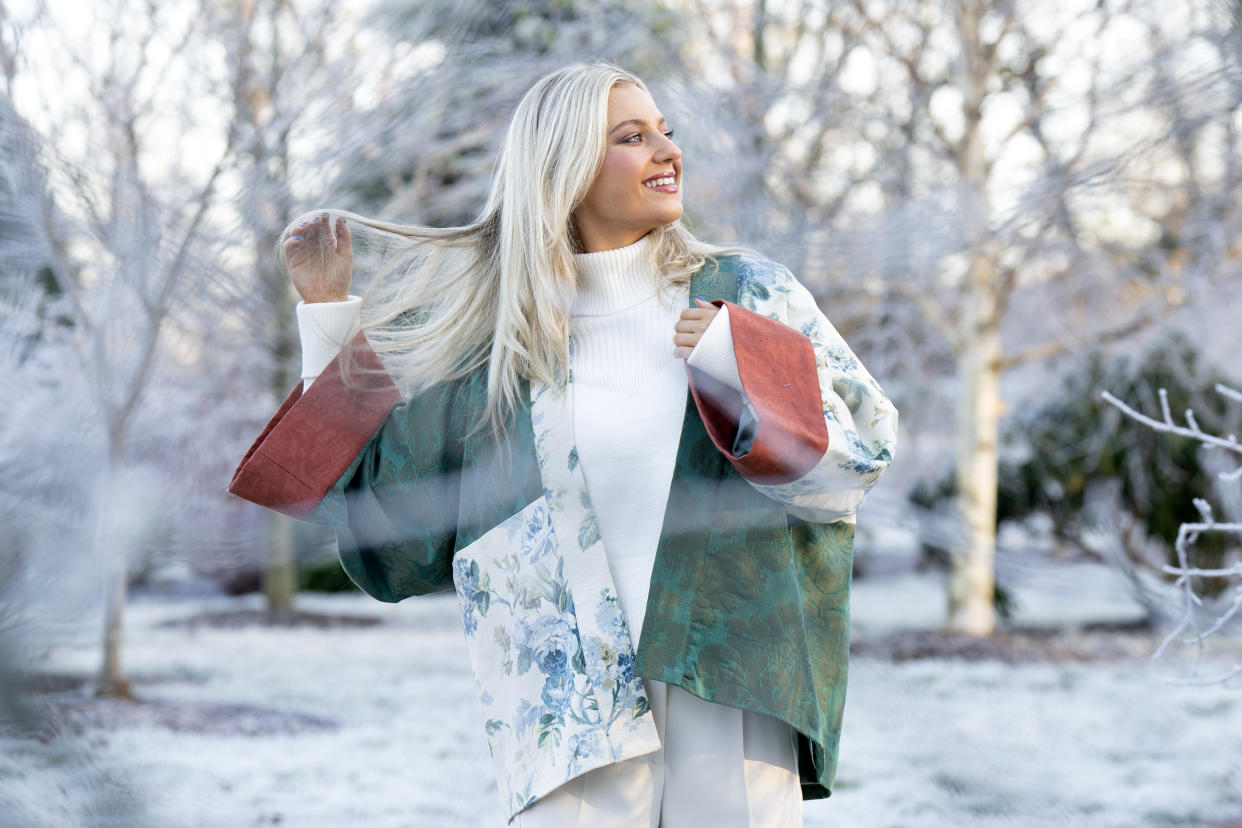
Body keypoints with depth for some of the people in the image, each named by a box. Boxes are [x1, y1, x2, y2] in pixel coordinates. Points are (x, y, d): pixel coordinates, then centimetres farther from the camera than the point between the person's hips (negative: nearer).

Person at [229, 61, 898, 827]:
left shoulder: (745, 294, 8)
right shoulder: (491, 331, 8)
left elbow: (869, 449, 5)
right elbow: (385, 481, 16)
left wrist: (737, 362, -9)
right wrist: (329, 313, 14)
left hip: (733, 679, 1)